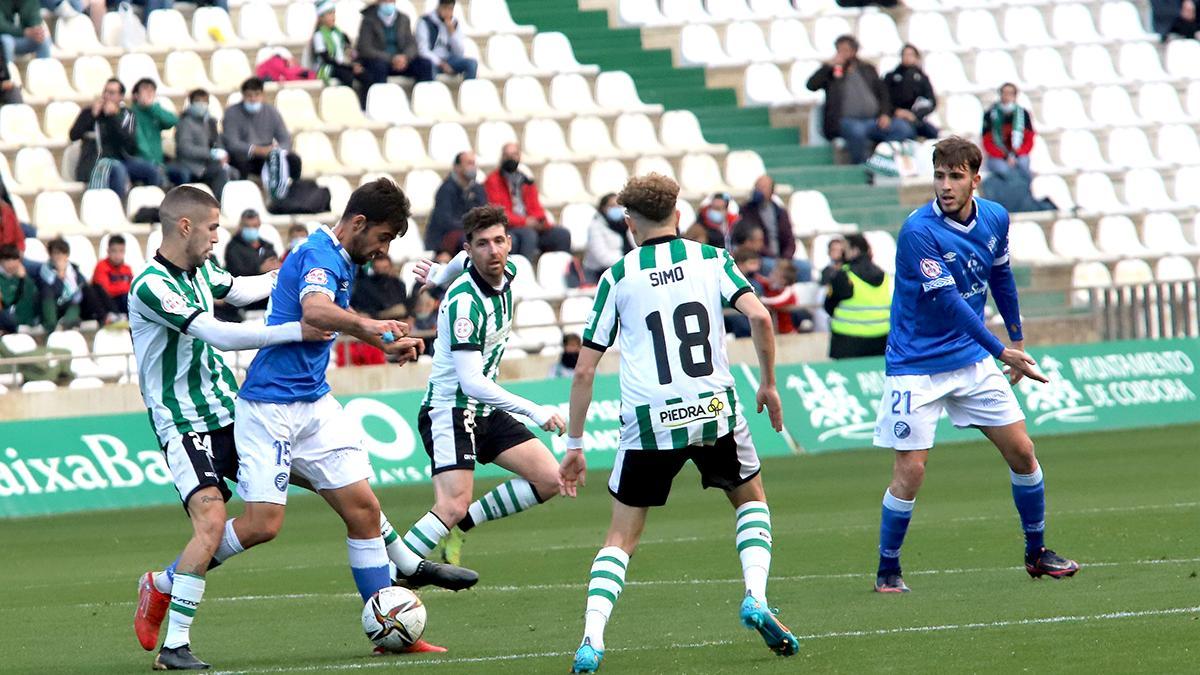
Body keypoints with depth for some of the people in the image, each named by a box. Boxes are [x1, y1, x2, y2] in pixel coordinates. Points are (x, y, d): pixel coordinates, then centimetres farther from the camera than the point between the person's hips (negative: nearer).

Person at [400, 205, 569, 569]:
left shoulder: (506, 273, -1)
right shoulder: (465, 301, -26)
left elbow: (463, 262, 25)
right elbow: (471, 382, -29)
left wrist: (441, 274, 41)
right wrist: (534, 411, -32)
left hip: (486, 411, 9)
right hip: (449, 411, -9)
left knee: (548, 479, 2)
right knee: (453, 507, -23)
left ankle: (461, 525, 11)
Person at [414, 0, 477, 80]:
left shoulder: (455, 24, 9)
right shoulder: (425, 22, -4)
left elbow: (460, 53, 2)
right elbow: (423, 51, -12)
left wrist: (451, 31, -9)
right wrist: (441, 64, -22)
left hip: (449, 61, 4)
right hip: (431, 60, -4)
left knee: (472, 63, -22)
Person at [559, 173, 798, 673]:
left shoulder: (618, 276, 6)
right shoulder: (711, 259, 7)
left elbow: (584, 370, 4)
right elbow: (759, 316, -8)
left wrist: (574, 444, 11)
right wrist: (768, 385, 7)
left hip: (648, 423, -1)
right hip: (714, 411, 1)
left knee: (621, 536, 10)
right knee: (751, 500, 27)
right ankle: (756, 598, 5)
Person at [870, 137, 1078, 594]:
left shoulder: (994, 219, -2)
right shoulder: (919, 231, -22)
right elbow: (948, 303, -24)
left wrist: (1017, 340, 23)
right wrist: (1002, 352, -25)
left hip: (972, 359, 6)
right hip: (917, 364, -6)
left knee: (1022, 452, 5)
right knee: (910, 471, -9)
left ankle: (1037, 554, 22)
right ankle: (887, 571, 7)